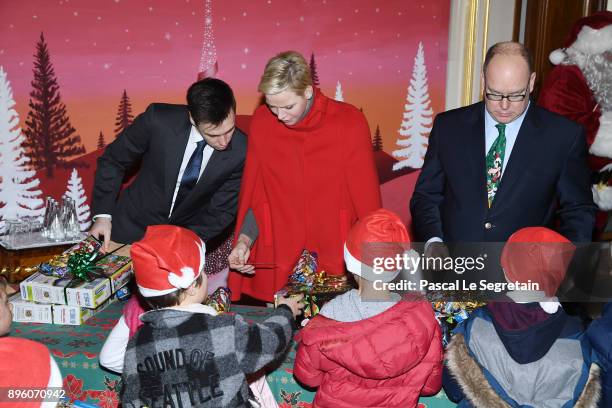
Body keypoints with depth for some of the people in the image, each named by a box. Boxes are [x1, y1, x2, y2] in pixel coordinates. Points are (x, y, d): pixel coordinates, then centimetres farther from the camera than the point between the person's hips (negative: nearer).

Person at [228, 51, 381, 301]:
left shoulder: (349, 123, -10)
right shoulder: (261, 122, -3)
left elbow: (366, 199, -5)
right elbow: (253, 194, 6)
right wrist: (244, 239, -7)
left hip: (337, 262, -1)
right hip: (277, 262, 2)